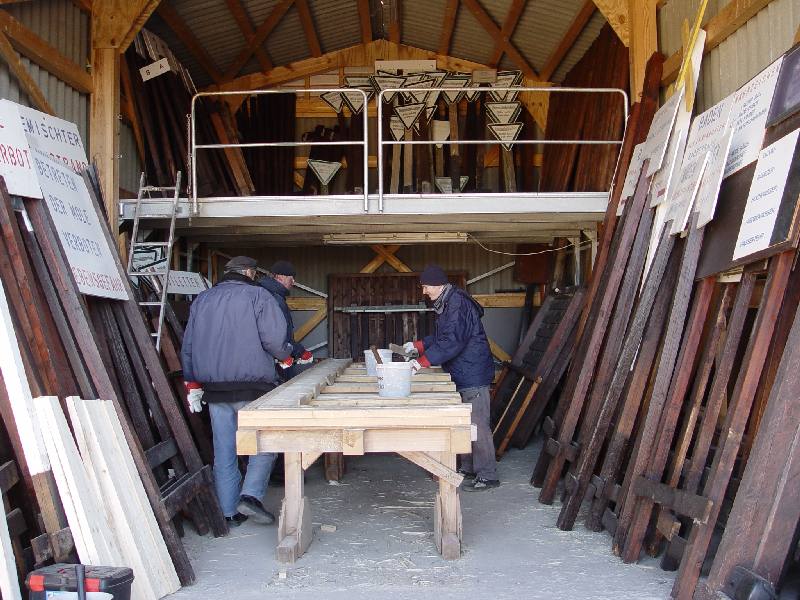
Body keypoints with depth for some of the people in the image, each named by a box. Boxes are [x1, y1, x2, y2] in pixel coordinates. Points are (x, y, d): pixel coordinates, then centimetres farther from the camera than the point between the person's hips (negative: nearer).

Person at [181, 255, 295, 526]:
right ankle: (251, 495, -6)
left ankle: (228, 513, 14)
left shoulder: (201, 300, 16)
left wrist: (192, 384, 22)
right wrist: (286, 355, 9)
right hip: (252, 386, -5)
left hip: (214, 390, 5)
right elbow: (274, 339, -12)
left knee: (224, 451, 9)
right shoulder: (257, 295, -1)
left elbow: (188, 347, 17)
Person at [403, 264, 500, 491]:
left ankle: (487, 476, 0)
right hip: (461, 375, 11)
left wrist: (423, 361, -24)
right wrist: (418, 346, 13)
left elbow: (452, 341, -25)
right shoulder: (445, 304, 15)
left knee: (477, 425, -7)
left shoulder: (457, 303, -18)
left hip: (473, 374, -11)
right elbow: (441, 337, 25)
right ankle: (468, 469, 27)